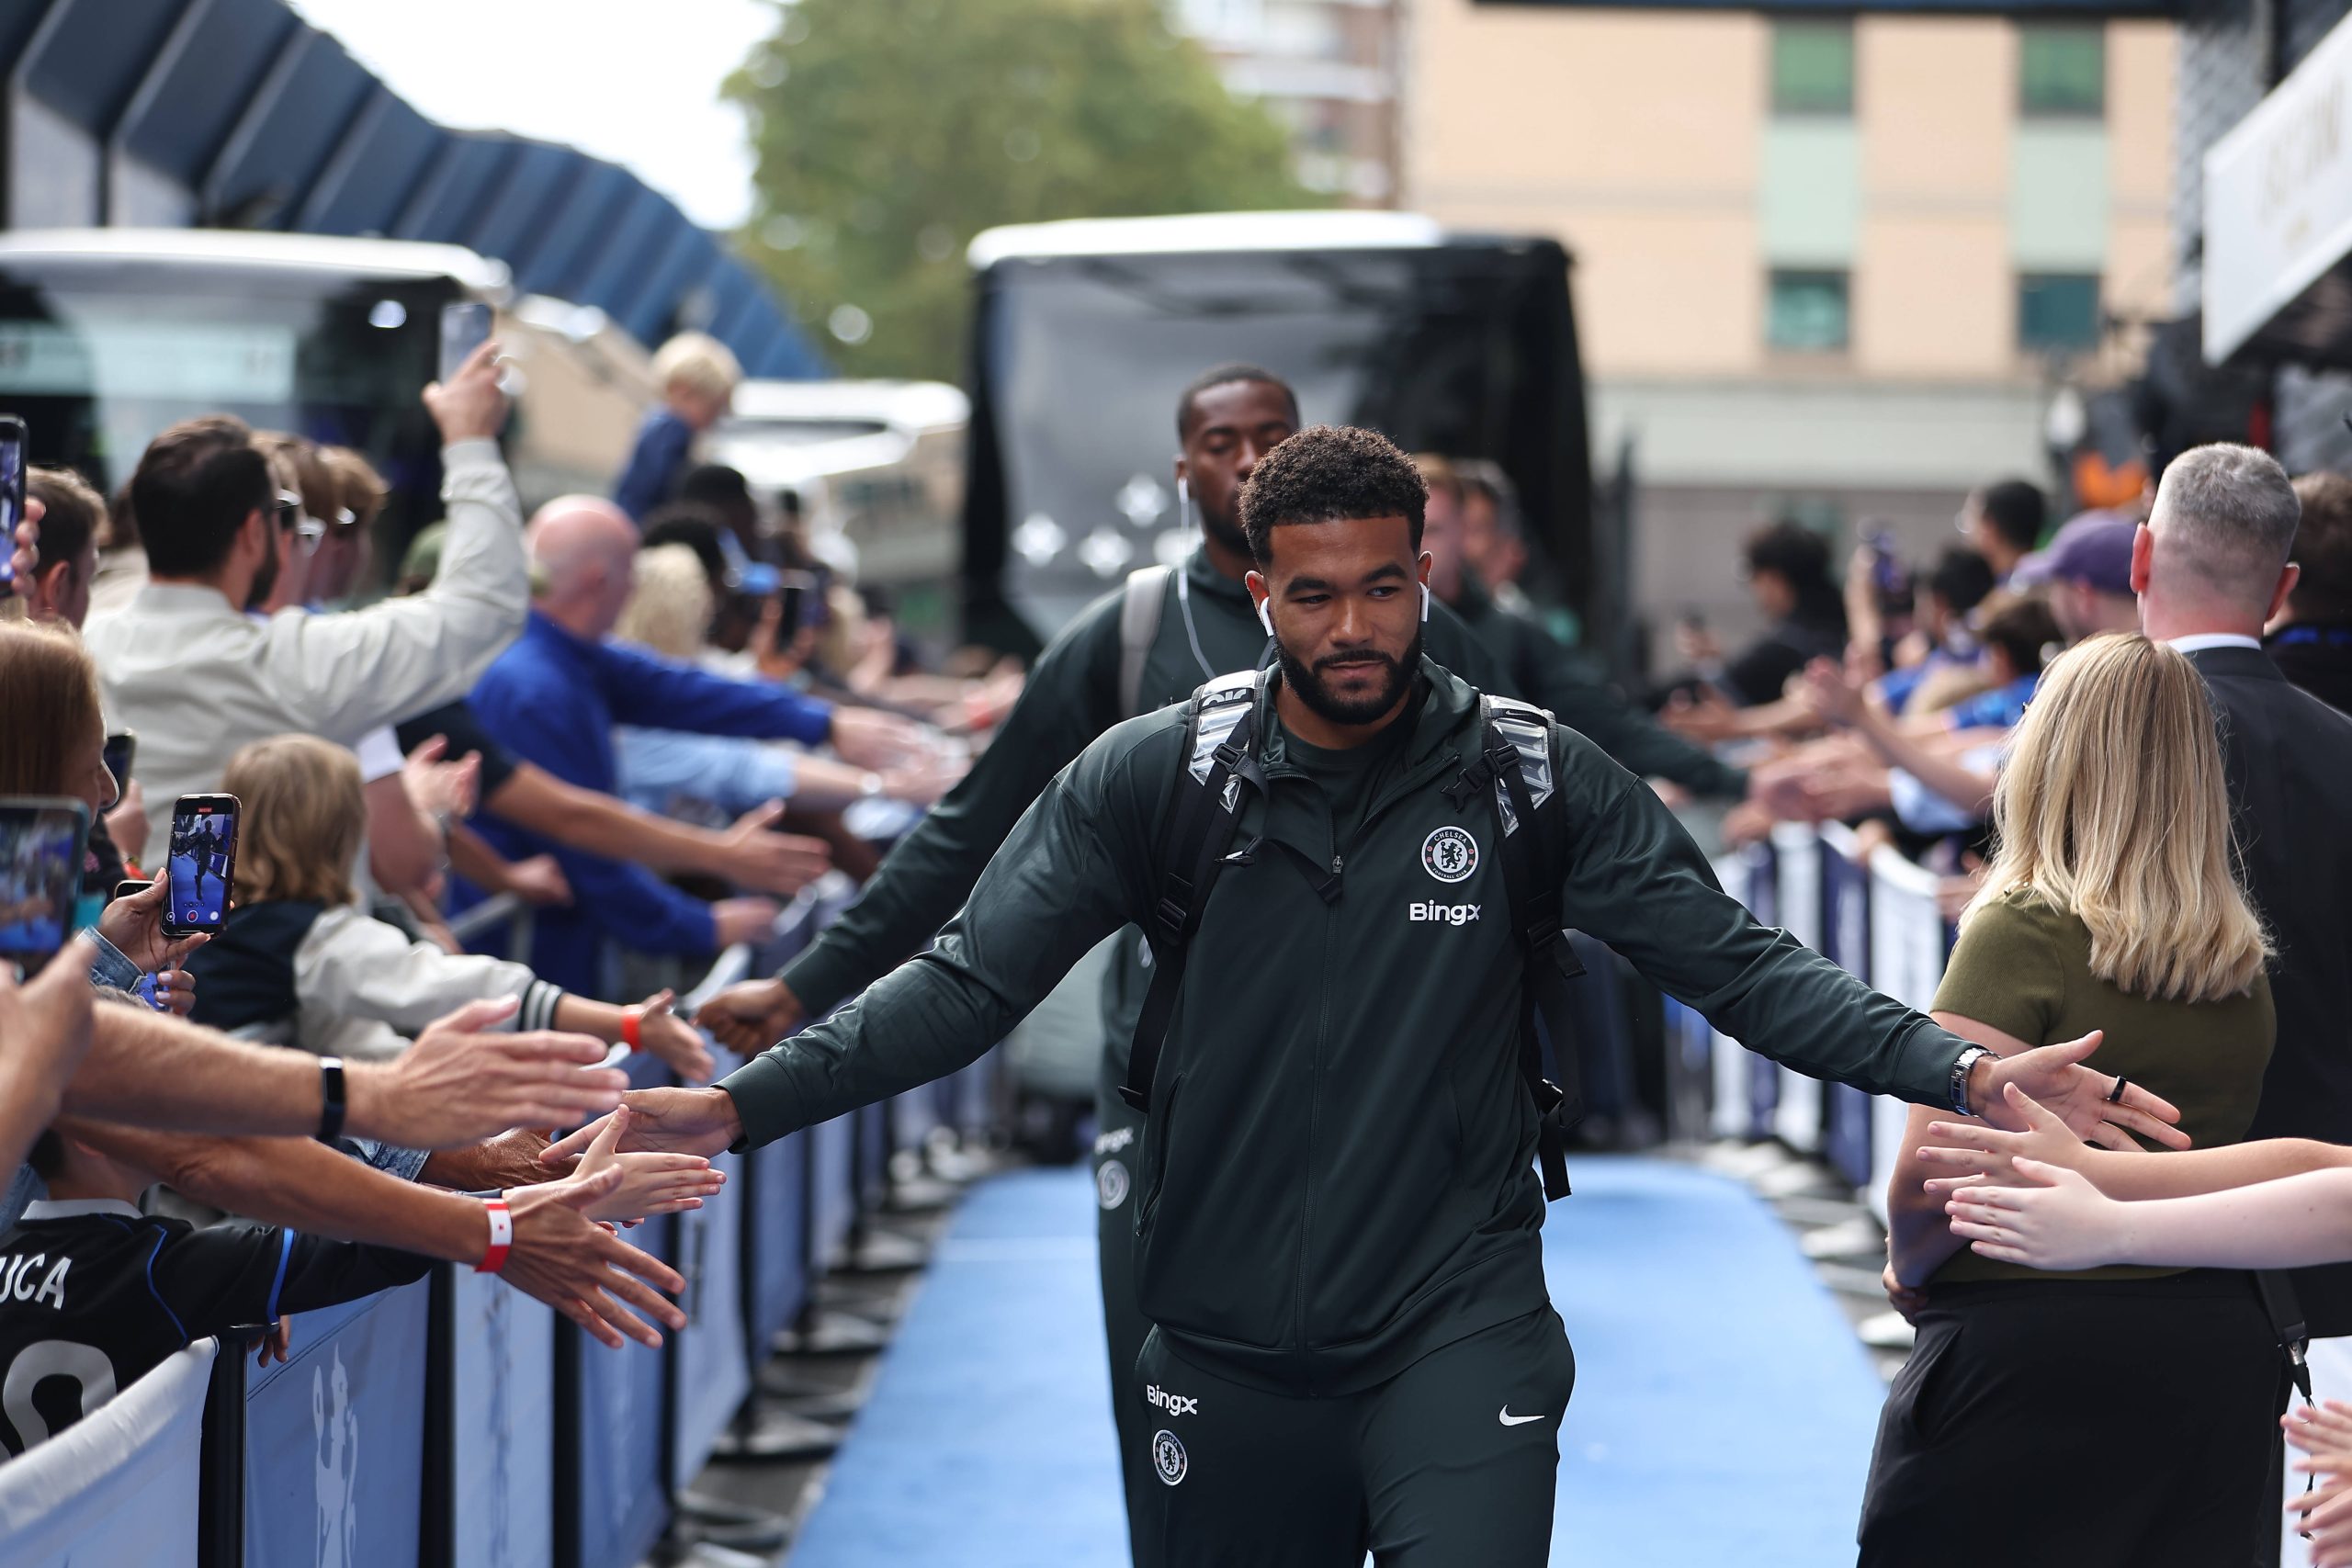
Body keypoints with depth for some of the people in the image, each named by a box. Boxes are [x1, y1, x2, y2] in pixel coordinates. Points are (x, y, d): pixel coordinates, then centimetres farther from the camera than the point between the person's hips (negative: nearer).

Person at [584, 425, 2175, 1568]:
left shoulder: (1537, 780, -2)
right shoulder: (1150, 778, -1)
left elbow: (1740, 966, -2)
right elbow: (969, 984, -2)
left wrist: (1960, 1067, -15)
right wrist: (741, 1103, -13)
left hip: (1458, 1343, -2)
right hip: (1225, 1361, 2)